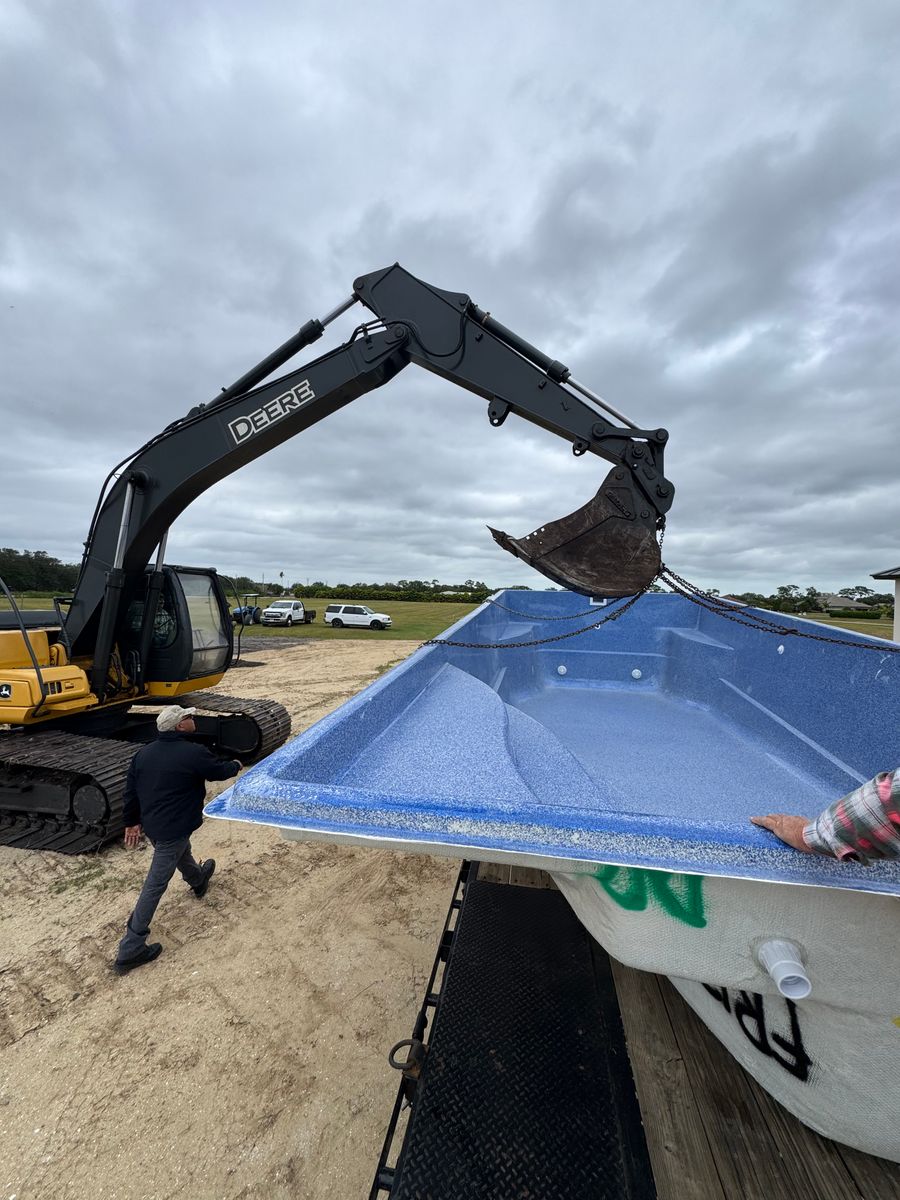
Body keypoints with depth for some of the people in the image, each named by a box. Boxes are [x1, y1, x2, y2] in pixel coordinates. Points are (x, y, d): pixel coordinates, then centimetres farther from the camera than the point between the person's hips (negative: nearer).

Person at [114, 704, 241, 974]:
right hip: (174, 829, -9)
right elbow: (220, 771, -8)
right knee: (155, 886, 4)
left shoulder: (144, 752, -2)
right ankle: (130, 949, 14)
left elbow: (130, 789, 6)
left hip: (151, 823, 9)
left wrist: (132, 822, 18)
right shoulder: (194, 753, -24)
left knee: (182, 852, 33)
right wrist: (236, 766, 14)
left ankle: (198, 881, 60)